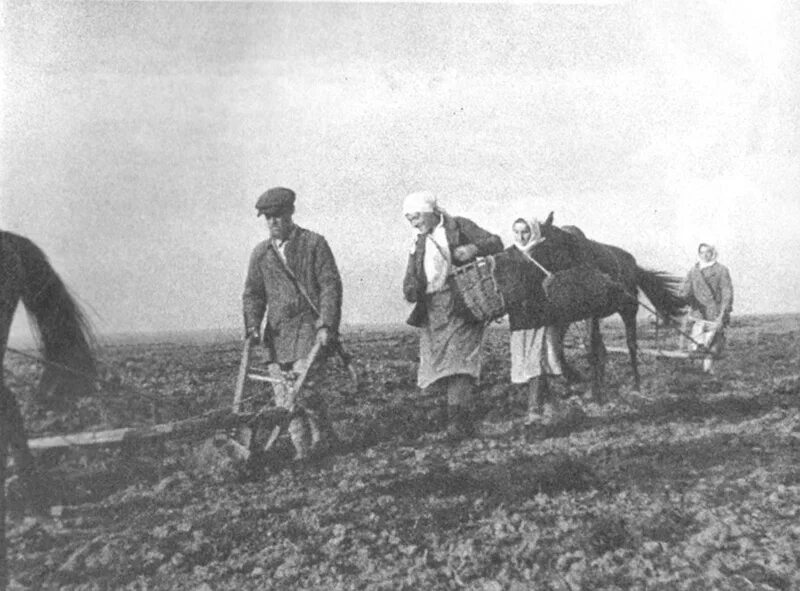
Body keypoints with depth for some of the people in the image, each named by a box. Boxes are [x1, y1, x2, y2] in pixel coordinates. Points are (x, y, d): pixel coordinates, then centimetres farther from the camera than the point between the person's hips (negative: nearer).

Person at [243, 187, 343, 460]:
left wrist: (327, 325, -14)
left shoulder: (314, 243, 1)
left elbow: (331, 285, -4)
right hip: (277, 332, 5)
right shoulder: (260, 253, 13)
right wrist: (252, 326, -2)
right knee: (284, 396, 2)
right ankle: (302, 450, 13)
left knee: (304, 387, -15)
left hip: (310, 327, -4)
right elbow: (252, 293, 15)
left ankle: (323, 435, 10)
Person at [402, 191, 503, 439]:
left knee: (459, 359, -15)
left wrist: (474, 248, -22)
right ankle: (465, 415, 13)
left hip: (462, 304, -5)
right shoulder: (419, 242, 19)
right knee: (440, 361, 2)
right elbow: (411, 276, 16)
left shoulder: (459, 226, 4)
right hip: (432, 310, 5)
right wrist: (410, 289, -8)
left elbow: (496, 243, -1)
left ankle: (458, 418, -17)